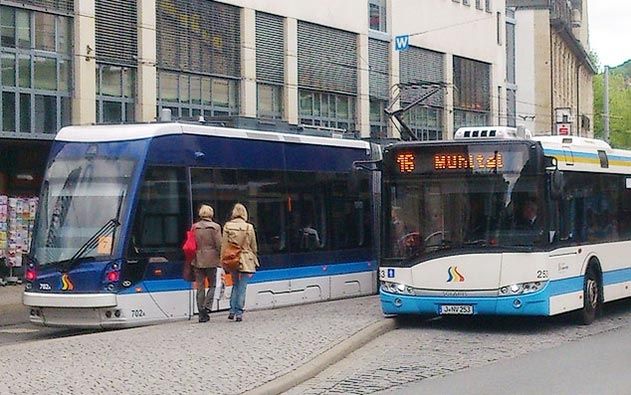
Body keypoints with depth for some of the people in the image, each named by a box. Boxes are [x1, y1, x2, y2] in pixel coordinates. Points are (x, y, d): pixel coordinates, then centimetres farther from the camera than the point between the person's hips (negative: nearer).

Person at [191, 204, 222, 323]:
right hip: (211, 260, -2)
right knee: (212, 285, 11)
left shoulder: (194, 227, 2)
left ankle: (202, 314, 7)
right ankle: (207, 306, -9)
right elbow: (219, 245, -7)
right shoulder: (215, 227, -6)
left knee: (200, 287, 7)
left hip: (198, 260, 3)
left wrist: (192, 258, 11)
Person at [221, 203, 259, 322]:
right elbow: (254, 247, 2)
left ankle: (232, 311, 12)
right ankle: (239, 313, 1)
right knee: (242, 288, 2)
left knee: (235, 285, 18)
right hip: (246, 261, -2)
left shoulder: (227, 226, -2)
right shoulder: (249, 227, -5)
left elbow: (224, 245, -1)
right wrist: (254, 259, 15)